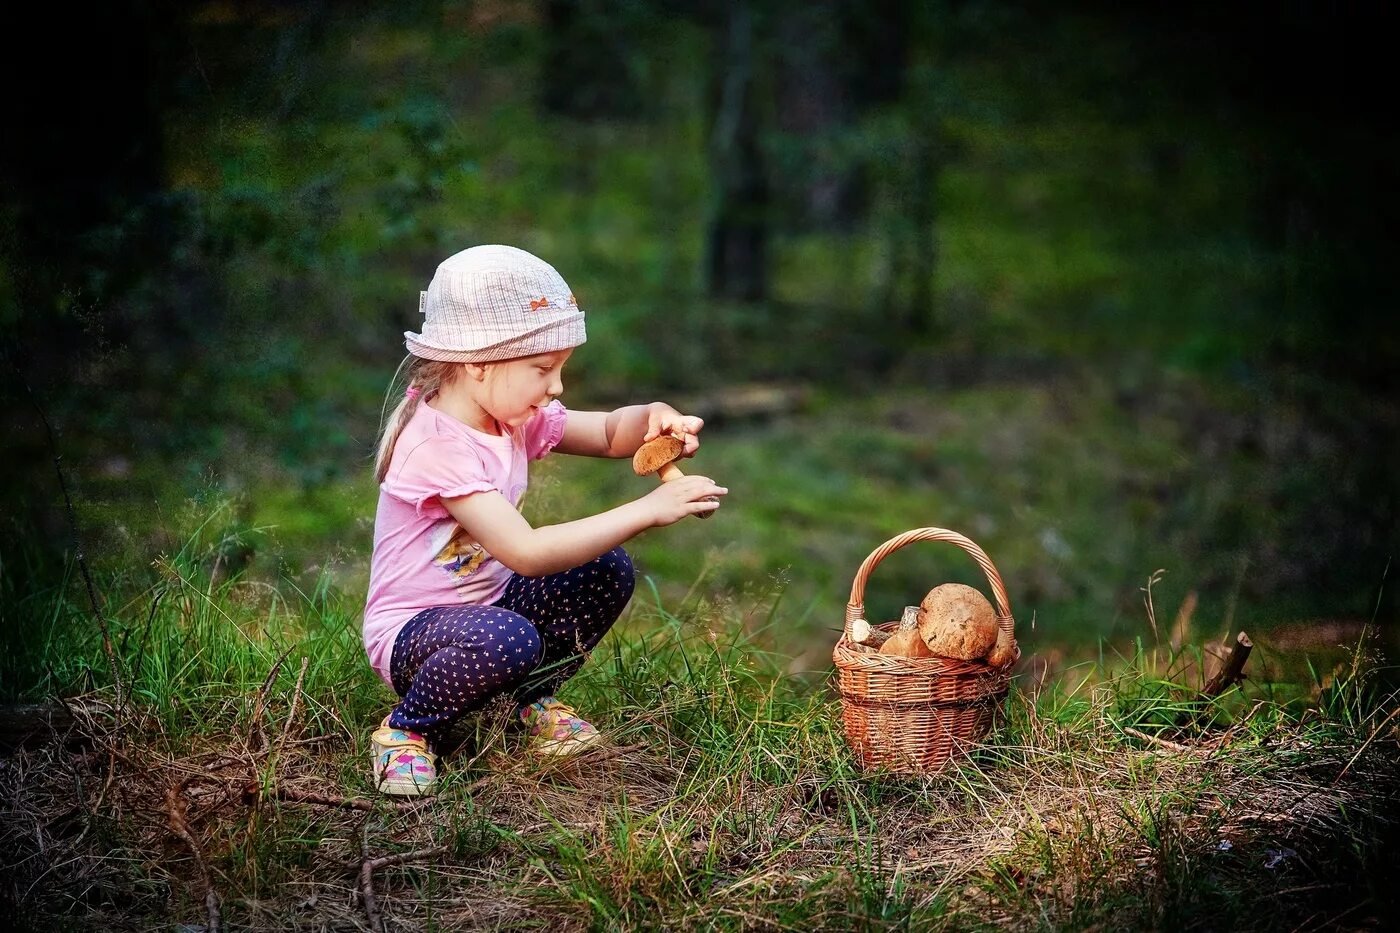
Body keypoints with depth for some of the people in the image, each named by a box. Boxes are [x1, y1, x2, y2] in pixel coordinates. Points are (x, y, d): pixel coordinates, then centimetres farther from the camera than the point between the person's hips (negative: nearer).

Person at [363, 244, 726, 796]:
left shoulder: (513, 417, 0)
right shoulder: (437, 445, -27)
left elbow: (608, 434, 12)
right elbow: (528, 553, -35)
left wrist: (652, 420, -13)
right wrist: (648, 510, -34)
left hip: (486, 602, 8)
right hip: (412, 631, -8)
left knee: (607, 569, -8)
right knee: (508, 640, -38)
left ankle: (536, 698, 12)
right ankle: (407, 729, -10)